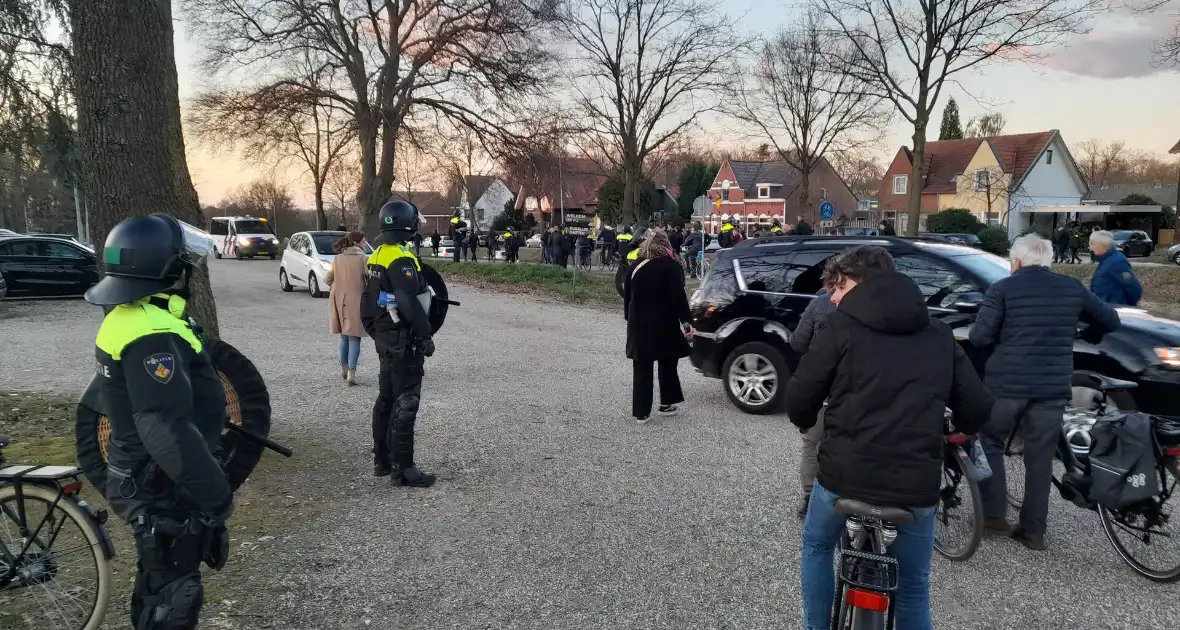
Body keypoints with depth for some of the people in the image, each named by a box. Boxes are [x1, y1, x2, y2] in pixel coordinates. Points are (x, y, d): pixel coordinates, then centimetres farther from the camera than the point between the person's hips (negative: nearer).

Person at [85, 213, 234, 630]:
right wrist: (215, 494, -25)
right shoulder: (152, 334, -27)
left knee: (159, 584, 25)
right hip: (163, 489, -10)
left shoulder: (127, 316, 7)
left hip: (144, 479, 10)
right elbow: (166, 429, -32)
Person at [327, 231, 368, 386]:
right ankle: (351, 374, -6)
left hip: (339, 301, 5)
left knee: (344, 336, 19)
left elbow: (329, 280, 9)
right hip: (355, 301, -5)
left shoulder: (337, 259, 5)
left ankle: (344, 369, 27)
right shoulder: (362, 259, -10)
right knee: (354, 337, -1)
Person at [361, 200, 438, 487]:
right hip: (403, 339, -10)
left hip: (384, 336, 10)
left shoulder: (376, 257, 12)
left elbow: (368, 301, 18)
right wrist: (426, 335, -18)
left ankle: (382, 460, 25)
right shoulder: (401, 259, -19)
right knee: (405, 403, -6)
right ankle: (402, 469, -3)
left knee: (386, 398, 16)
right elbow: (409, 302, -24)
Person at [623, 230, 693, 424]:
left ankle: (641, 412, 5)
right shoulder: (671, 266, -7)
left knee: (641, 368, 5)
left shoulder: (636, 267, 7)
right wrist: (686, 322, -11)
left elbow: (627, 296, 11)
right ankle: (667, 404, 22)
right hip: (664, 324, -3)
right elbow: (678, 297, -13)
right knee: (667, 365, 14)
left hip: (639, 324, 3)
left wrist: (630, 319, 20)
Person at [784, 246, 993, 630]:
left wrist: (805, 423, 20)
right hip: (917, 481, 3)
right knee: (913, 587, 20)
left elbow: (800, 397, -3)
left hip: (846, 472, -2)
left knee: (817, 545, 28)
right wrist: (959, 432, 33)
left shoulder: (842, 325, -1)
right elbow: (978, 408, 10)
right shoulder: (939, 334, 10)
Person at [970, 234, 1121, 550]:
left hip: (1006, 384, -3)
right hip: (1053, 387, 4)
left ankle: (994, 514, 11)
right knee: (1040, 457, 10)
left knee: (991, 444, 14)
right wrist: (1086, 336, 36)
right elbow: (1110, 320, 17)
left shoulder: (1003, 288, -6)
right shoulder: (1072, 288, 7)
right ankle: (1033, 529, 14)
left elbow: (979, 337, -11)